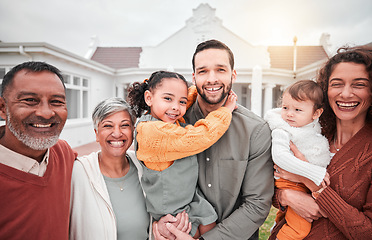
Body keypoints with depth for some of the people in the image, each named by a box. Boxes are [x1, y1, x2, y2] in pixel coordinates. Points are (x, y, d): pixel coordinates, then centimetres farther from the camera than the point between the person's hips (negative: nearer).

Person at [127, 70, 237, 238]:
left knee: (210, 230, 13)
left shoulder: (173, 121, -3)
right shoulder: (151, 131, -30)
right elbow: (202, 137, -33)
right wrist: (226, 110, -19)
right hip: (171, 210, -8)